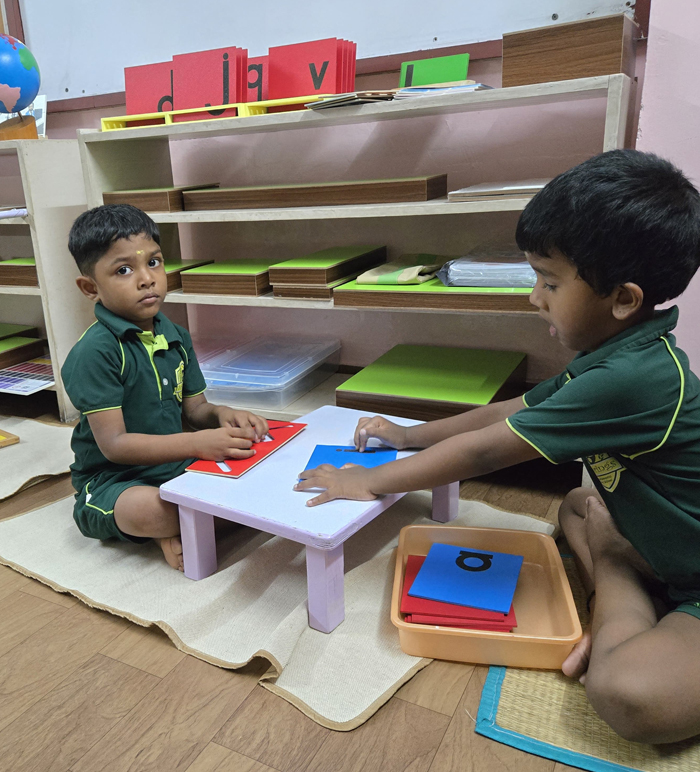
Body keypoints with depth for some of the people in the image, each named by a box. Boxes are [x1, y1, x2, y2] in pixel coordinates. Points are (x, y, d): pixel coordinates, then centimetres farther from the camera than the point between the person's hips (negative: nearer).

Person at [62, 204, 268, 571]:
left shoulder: (176, 337, 6)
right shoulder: (94, 352, -19)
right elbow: (113, 444, -23)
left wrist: (221, 416, -16)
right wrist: (198, 443, -33)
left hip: (175, 465, 7)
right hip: (112, 482, -6)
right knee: (147, 508, -40)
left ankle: (177, 527, 0)